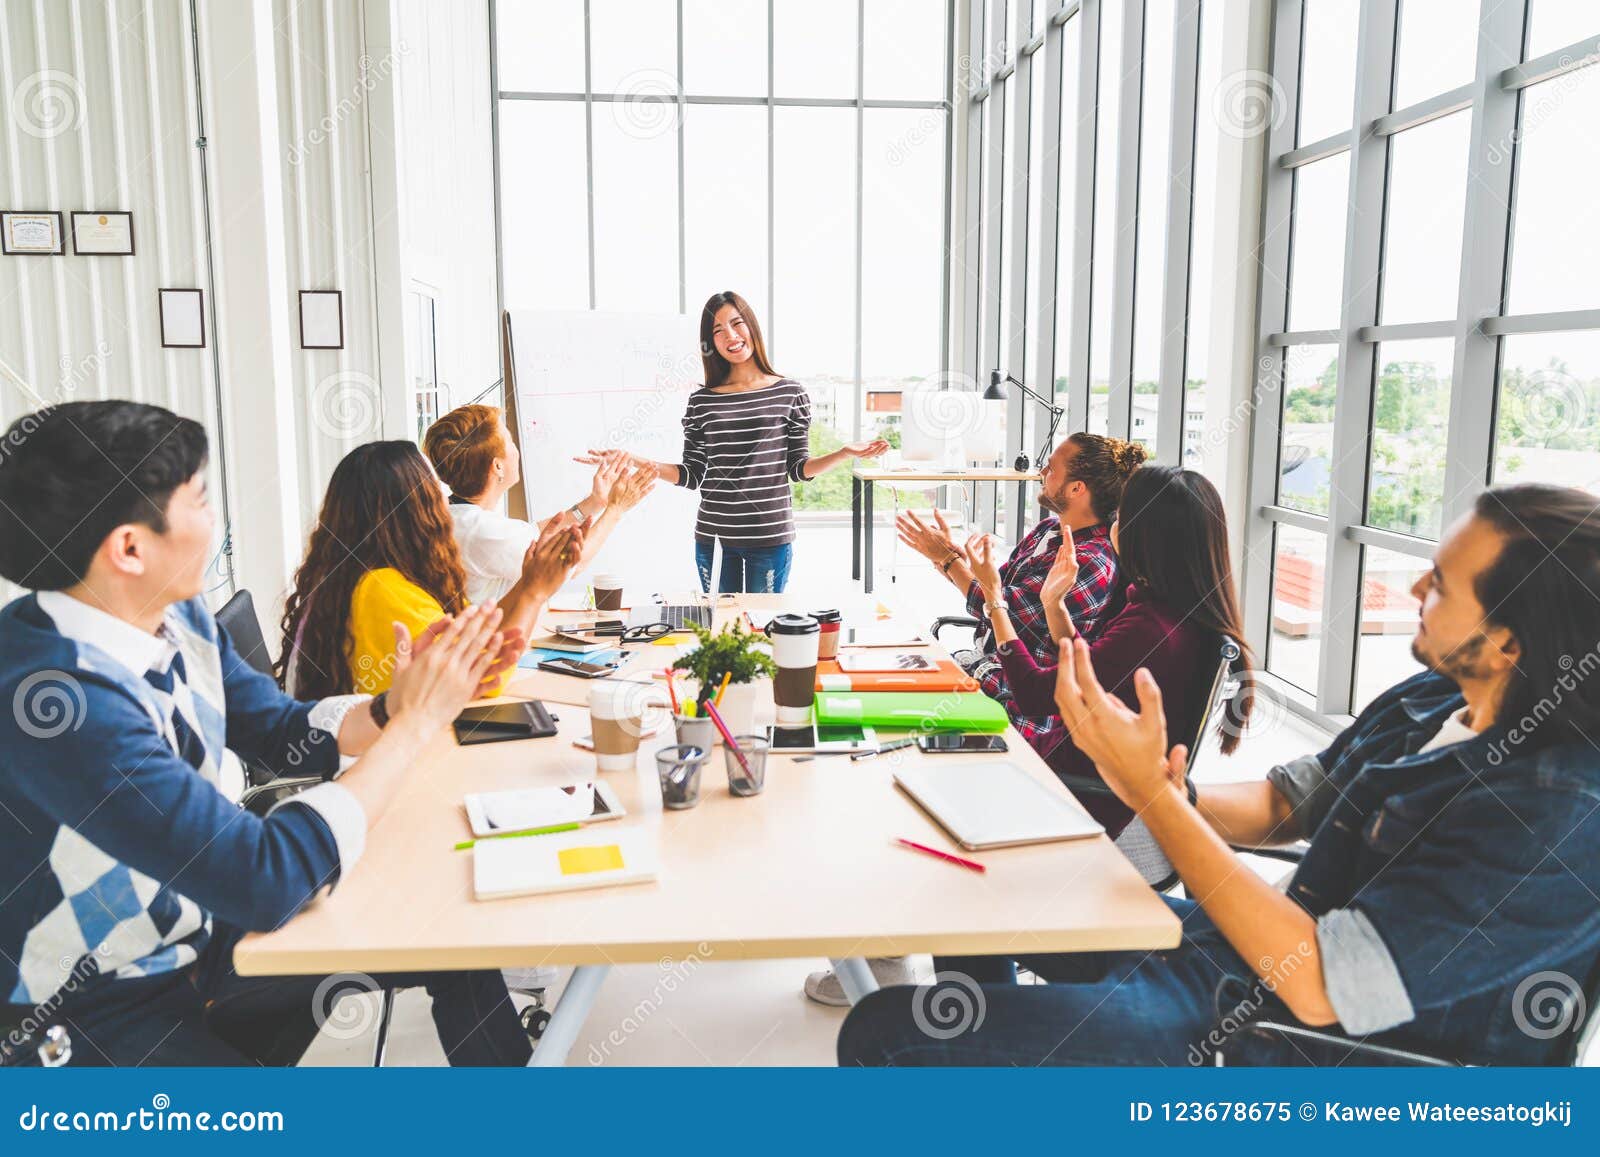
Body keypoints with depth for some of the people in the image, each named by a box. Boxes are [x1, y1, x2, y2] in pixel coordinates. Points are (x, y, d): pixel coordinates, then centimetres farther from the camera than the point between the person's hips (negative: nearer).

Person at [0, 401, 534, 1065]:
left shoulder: (176, 616, -6)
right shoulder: (55, 695, -32)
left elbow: (282, 729, 8)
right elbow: (267, 877, -35)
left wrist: (394, 705, -11)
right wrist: (416, 722, -25)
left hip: (209, 928, 8)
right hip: (111, 1011, -8)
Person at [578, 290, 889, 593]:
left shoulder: (790, 393, -1)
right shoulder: (701, 402, 3)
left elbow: (799, 468, 1)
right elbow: (692, 476, 3)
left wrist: (846, 452, -14)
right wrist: (633, 460, -7)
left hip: (771, 536, -1)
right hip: (714, 537, 2)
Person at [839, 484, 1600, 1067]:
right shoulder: (1429, 700, -1)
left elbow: (1321, 987, -30)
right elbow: (1285, 801, 12)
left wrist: (1152, 790, -30)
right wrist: (1176, 798, -11)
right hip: (1254, 949, 9)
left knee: (883, 1034, -13)